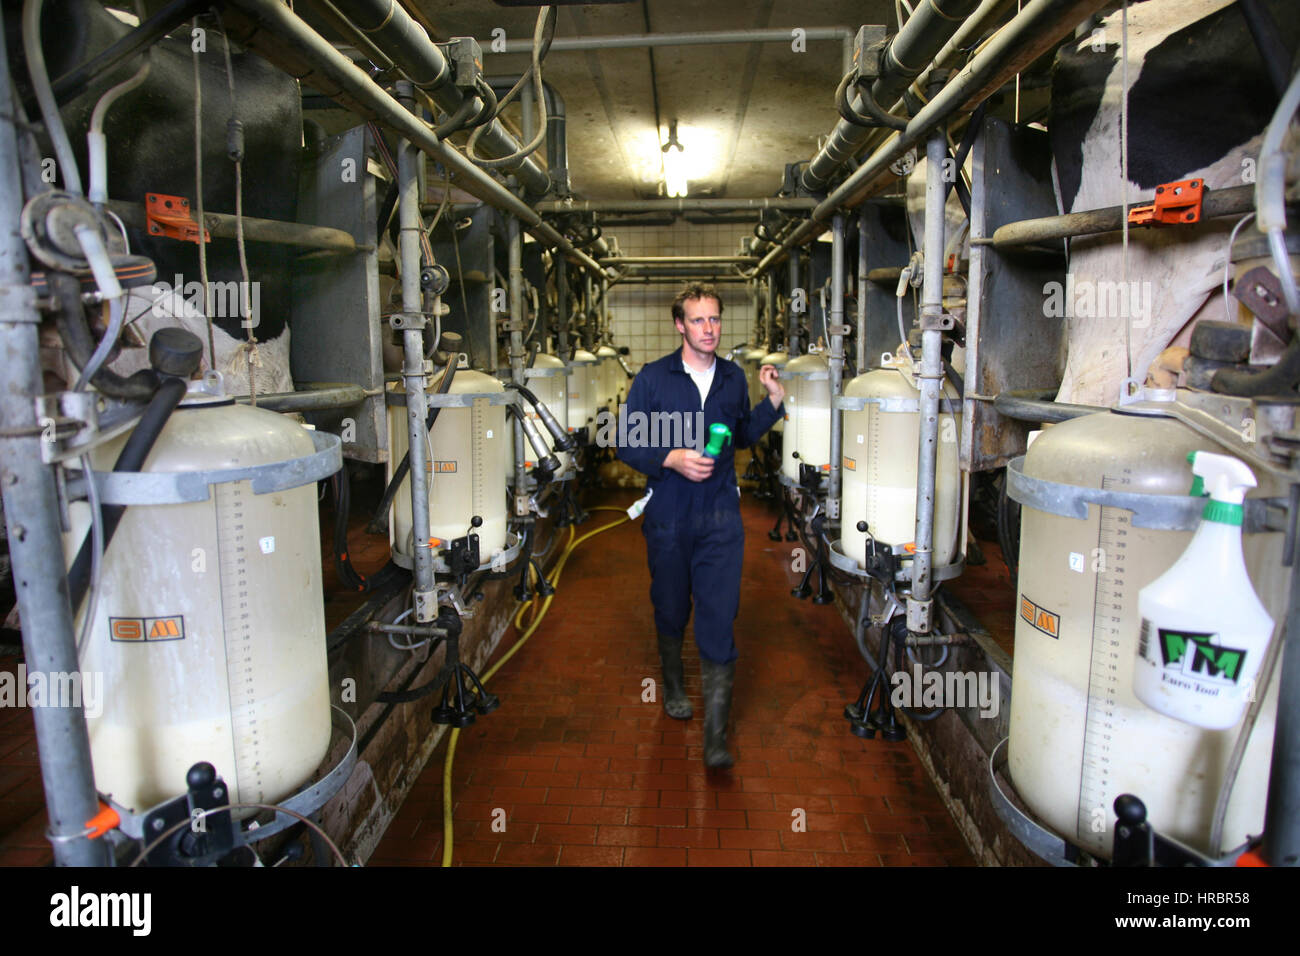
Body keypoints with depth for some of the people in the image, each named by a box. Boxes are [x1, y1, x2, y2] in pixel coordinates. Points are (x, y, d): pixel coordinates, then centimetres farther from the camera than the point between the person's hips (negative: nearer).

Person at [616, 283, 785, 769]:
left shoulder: (734, 378, 7)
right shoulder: (653, 377, -3)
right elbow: (627, 444, -3)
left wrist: (774, 401, 8)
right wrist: (672, 459, -19)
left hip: (721, 517, 1)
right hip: (667, 516, -1)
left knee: (719, 619, -6)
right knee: (670, 612, 16)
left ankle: (716, 734, -1)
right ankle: (673, 687, 44)